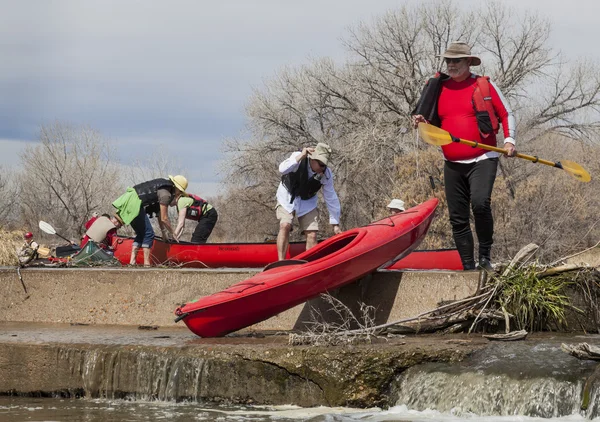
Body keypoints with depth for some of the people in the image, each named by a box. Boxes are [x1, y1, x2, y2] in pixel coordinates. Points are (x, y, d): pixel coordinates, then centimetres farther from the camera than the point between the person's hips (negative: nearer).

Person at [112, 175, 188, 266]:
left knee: (141, 234, 17)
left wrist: (163, 231, 27)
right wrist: (173, 234, 7)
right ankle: (146, 264, -5)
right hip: (133, 204, -10)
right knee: (148, 234, -4)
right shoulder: (165, 194, -10)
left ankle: (132, 261, 10)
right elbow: (164, 219, -6)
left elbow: (160, 214, 25)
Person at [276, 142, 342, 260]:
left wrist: (335, 223, -5)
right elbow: (282, 170, -43)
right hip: (287, 197, -3)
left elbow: (331, 198, -8)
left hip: (307, 202, 3)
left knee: (312, 235, -10)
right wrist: (300, 157, -47)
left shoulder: (326, 174, -18)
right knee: (285, 225, -25)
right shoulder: (298, 158, -26)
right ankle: (281, 261, -23)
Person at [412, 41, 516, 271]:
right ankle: (468, 267, 12)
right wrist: (421, 122, -2)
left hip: (482, 160, -5)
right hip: (453, 164, 5)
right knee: (457, 218, 4)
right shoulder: (439, 88, 11)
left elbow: (506, 114, 5)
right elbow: (434, 123, 21)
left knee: (480, 203, -26)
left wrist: (509, 140, -10)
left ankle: (485, 254, -10)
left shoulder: (484, 85, 1)